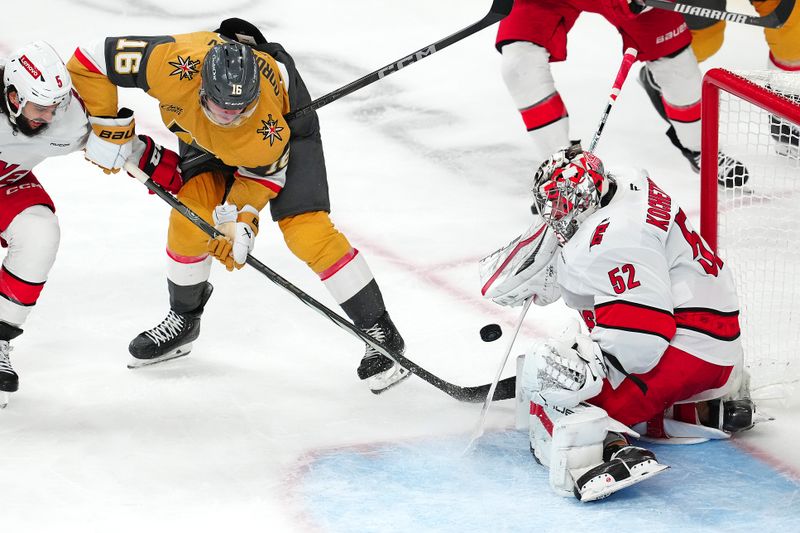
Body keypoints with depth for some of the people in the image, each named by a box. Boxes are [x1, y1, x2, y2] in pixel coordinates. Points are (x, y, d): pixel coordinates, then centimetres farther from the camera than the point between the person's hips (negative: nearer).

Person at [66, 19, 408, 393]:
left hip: (287, 124, -3)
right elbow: (88, 61, -32)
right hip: (202, 135, 3)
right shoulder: (174, 65, -43)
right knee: (191, 216, -11)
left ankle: (380, 333, -6)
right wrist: (109, 132, -26)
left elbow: (263, 172, -18)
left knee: (306, 229, -15)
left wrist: (241, 218, -28)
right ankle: (183, 319, 17)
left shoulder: (266, 129, -41)